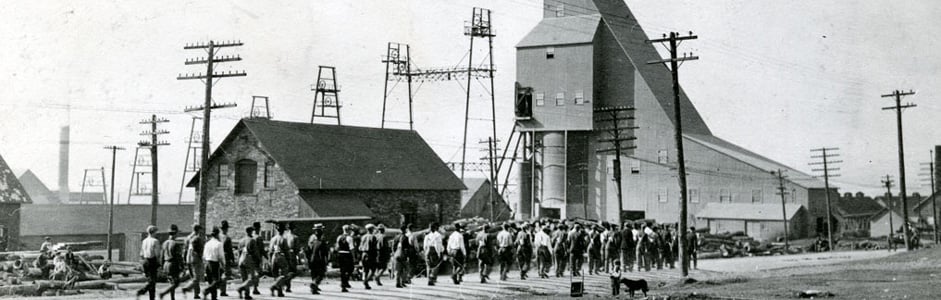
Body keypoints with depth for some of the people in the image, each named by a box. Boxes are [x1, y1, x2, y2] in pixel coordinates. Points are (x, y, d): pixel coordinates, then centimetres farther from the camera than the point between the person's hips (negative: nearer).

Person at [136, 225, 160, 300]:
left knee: (150, 281, 14)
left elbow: (141, 255, 13)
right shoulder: (155, 241, -10)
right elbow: (157, 254, -14)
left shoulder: (144, 241, 10)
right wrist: (159, 264, -4)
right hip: (152, 262, -7)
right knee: (153, 281, -2)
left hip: (145, 262, 7)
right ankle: (141, 291, -20)